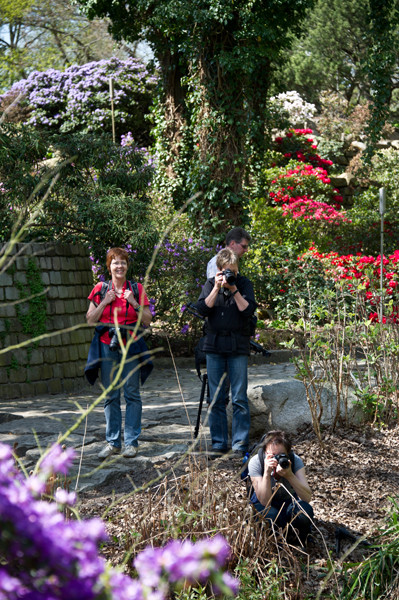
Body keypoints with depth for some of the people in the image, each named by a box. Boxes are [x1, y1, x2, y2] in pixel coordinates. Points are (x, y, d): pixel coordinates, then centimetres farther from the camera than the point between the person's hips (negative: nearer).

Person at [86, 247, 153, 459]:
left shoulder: (137, 289, 4)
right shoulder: (100, 289, 7)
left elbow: (147, 321, 2)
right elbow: (90, 320, 4)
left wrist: (133, 302, -11)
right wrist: (104, 302, -8)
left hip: (130, 346, -1)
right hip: (107, 346, 1)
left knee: (132, 393, -1)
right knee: (110, 395, 5)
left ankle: (131, 442, 5)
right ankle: (112, 442, 11)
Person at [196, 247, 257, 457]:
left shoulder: (244, 283, 3)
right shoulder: (211, 284, 7)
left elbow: (248, 310, -8)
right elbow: (202, 309, -6)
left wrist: (234, 289, -14)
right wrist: (217, 289, -13)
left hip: (238, 347, -2)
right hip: (214, 345, 2)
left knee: (239, 398, -3)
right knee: (216, 398, 5)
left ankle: (240, 443, 2)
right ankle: (219, 442, 12)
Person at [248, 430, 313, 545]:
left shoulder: (295, 460, -19)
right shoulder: (255, 462, -22)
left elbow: (307, 498, -29)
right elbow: (265, 502, -28)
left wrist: (289, 475, -42)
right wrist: (267, 473, -41)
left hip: (289, 503, 1)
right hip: (263, 505, -1)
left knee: (305, 510, -32)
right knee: (271, 515, -37)